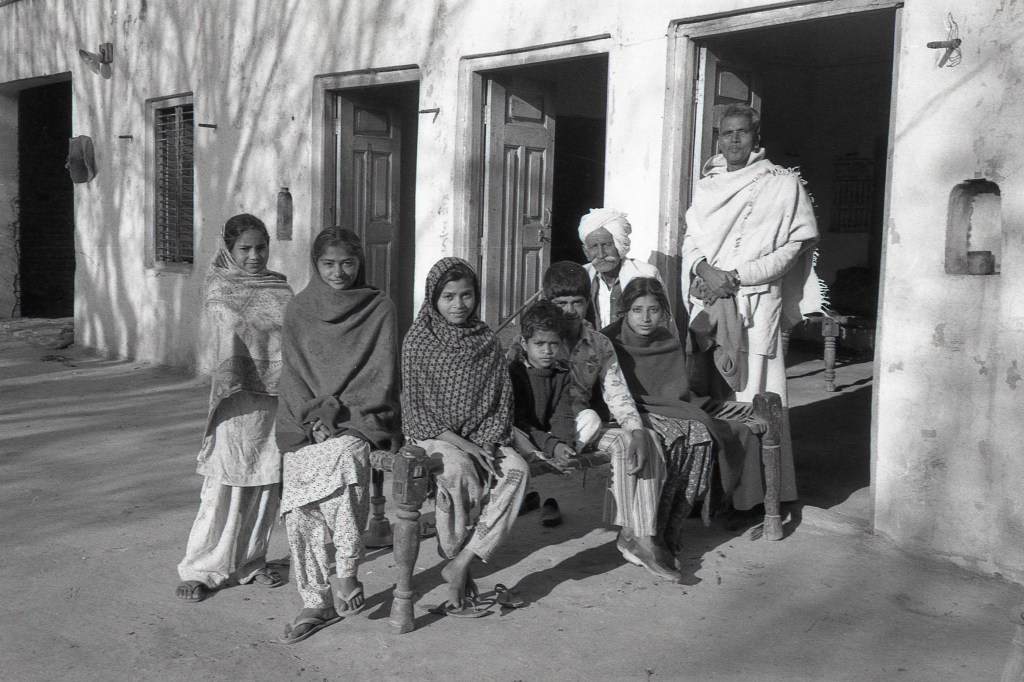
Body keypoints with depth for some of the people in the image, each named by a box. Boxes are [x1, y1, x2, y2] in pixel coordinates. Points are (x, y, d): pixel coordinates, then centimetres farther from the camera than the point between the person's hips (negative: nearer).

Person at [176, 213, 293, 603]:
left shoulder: (279, 286, 14)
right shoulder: (220, 287, 2)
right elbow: (228, 335, -13)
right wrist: (228, 376, -28)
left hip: (277, 395, 4)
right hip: (239, 396, -4)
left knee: (267, 482, 10)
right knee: (226, 483, -3)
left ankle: (251, 562, 24)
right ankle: (201, 570, 10)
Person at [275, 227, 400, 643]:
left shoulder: (379, 309, 6)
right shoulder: (298, 312, 11)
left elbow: (381, 374, 1)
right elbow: (293, 375, 6)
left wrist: (345, 417, -10)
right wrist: (318, 415, -10)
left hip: (358, 420, -2)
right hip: (306, 424, 2)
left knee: (344, 457, -31)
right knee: (300, 512, -9)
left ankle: (347, 573, -15)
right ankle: (315, 604, 2)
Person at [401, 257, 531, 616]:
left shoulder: (487, 341, 8)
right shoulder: (418, 341, -2)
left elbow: (502, 400, 9)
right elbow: (415, 407, -6)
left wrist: (488, 441, -9)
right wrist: (460, 442, -17)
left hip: (482, 437, 4)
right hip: (433, 436, -3)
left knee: (517, 468, -26)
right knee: (459, 470, -36)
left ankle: (461, 564, -25)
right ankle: (453, 555, -14)